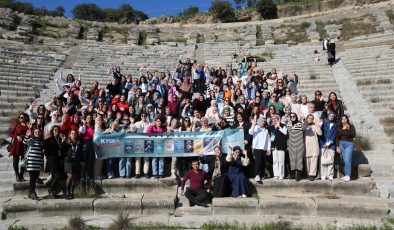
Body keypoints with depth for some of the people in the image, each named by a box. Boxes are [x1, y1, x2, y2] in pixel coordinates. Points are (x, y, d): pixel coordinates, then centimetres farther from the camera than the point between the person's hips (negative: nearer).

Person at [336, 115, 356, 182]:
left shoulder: (351, 126, 4)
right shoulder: (339, 128, 11)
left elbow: (354, 135, -7)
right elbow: (337, 138, 10)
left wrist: (348, 129, -17)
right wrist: (337, 146, 2)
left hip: (349, 144, -3)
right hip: (341, 144, 3)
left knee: (347, 160, -15)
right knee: (344, 161, 2)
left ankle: (348, 176, -14)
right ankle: (345, 175, 8)